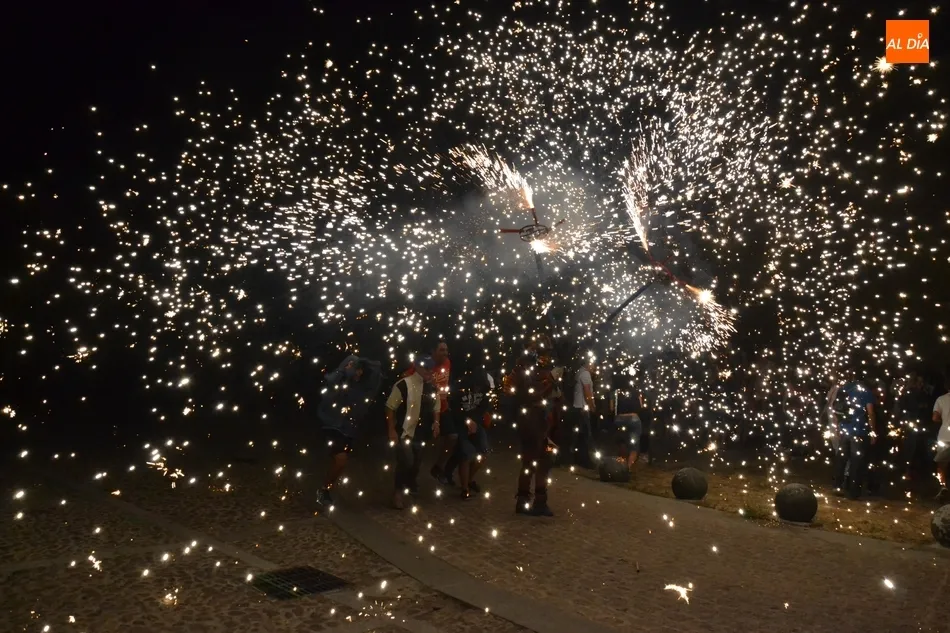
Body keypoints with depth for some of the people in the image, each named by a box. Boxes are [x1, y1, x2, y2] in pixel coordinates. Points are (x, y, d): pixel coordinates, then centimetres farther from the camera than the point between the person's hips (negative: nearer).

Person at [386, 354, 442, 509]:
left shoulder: (432, 387, 3)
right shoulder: (404, 384, -17)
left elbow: (436, 408, 16)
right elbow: (390, 407, -13)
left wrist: (436, 422, -1)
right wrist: (391, 430, -16)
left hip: (421, 433, 6)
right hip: (404, 431, -6)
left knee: (416, 463, 15)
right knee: (406, 462, -13)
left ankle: (411, 487, 41)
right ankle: (398, 491, 9)